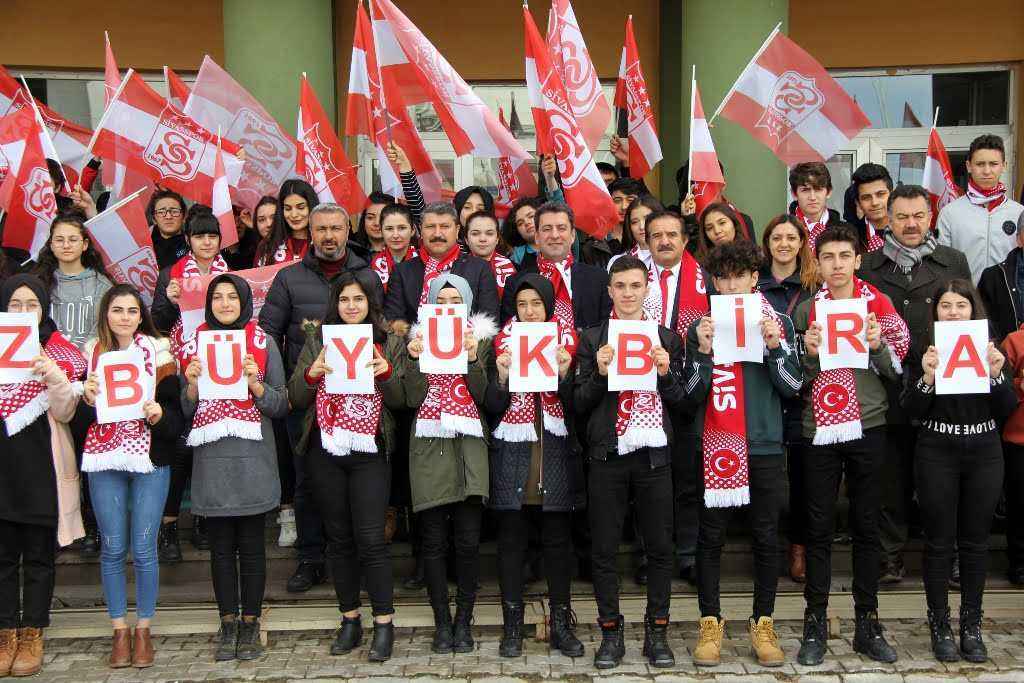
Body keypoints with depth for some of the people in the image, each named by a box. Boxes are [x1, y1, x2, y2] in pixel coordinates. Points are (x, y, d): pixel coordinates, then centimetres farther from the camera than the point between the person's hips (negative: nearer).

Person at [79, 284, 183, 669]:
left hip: (150, 461, -1)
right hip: (104, 462, 2)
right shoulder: (92, 353, 4)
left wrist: (159, 415, -22)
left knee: (144, 550, 2)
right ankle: (119, 630, 20)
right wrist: (88, 400, -15)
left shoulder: (157, 351, 0)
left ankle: (143, 630, 18)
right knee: (113, 549, 7)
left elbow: (176, 413, -1)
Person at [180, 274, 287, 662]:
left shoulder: (264, 343, 4)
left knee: (251, 544, 4)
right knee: (221, 546, 8)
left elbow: (281, 405, 3)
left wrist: (254, 383, -13)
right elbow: (184, 412, 11)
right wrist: (192, 385, -7)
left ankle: (250, 623, 16)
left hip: (253, 459, -2)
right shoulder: (194, 344, 9)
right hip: (211, 459, 2)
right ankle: (228, 624, 19)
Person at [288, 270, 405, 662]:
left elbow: (400, 401, 2)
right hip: (325, 453, 2)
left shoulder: (390, 344, 5)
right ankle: (349, 620, 21)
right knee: (338, 538, 10)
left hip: (370, 453, -2)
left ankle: (383, 625, 4)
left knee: (371, 538, -7)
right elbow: (296, 399, 4)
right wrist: (313, 372, -14)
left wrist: (385, 373, -15)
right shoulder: (317, 340, 8)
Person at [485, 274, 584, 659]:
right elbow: (492, 408, -1)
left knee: (558, 538, 5)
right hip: (512, 452, 0)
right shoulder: (503, 343, 5)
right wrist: (502, 377, -18)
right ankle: (512, 625, 12)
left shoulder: (565, 341, 5)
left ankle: (561, 624, 15)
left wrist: (564, 372, -16)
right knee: (511, 539, 3)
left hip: (556, 451, 0)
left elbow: (575, 405, 0)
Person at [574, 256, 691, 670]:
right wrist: (600, 373, -13)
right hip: (607, 454, -1)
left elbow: (684, 403, 8)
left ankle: (657, 633, 17)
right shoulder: (592, 339, 7)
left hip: (653, 453, 1)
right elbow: (579, 404, 3)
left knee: (660, 547, 5)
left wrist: (666, 374, -9)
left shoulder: (667, 339, 10)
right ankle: (611, 633, 15)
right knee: (604, 549, 3)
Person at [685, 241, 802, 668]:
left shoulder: (778, 323, 5)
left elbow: (792, 386, -1)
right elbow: (693, 393, -1)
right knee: (710, 536, 3)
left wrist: (774, 347, -14)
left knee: (766, 537, 6)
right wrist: (703, 352, -14)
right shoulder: (701, 328, 5)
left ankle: (763, 623, 17)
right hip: (715, 444, 0)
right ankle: (710, 622, 13)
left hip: (764, 444, 1)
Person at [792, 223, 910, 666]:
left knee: (866, 526, 7)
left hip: (867, 427, 0)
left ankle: (867, 624, 17)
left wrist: (878, 346, -12)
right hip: (820, 429, 0)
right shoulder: (806, 310, 5)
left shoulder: (878, 305, 5)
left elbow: (897, 370, 6)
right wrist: (809, 354, -12)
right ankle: (815, 624, 11)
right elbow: (797, 378, 7)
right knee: (819, 528, 3)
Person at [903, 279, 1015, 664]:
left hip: (984, 456, 2)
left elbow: (1008, 409, 1)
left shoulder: (989, 350, 6)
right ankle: (939, 625, 15)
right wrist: (927, 377, -23)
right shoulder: (925, 350, -2)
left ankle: (971, 625, 20)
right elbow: (911, 412, -7)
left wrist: (996, 375, -16)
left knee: (975, 542, 9)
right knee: (939, 542, 4)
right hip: (937, 456, -2)